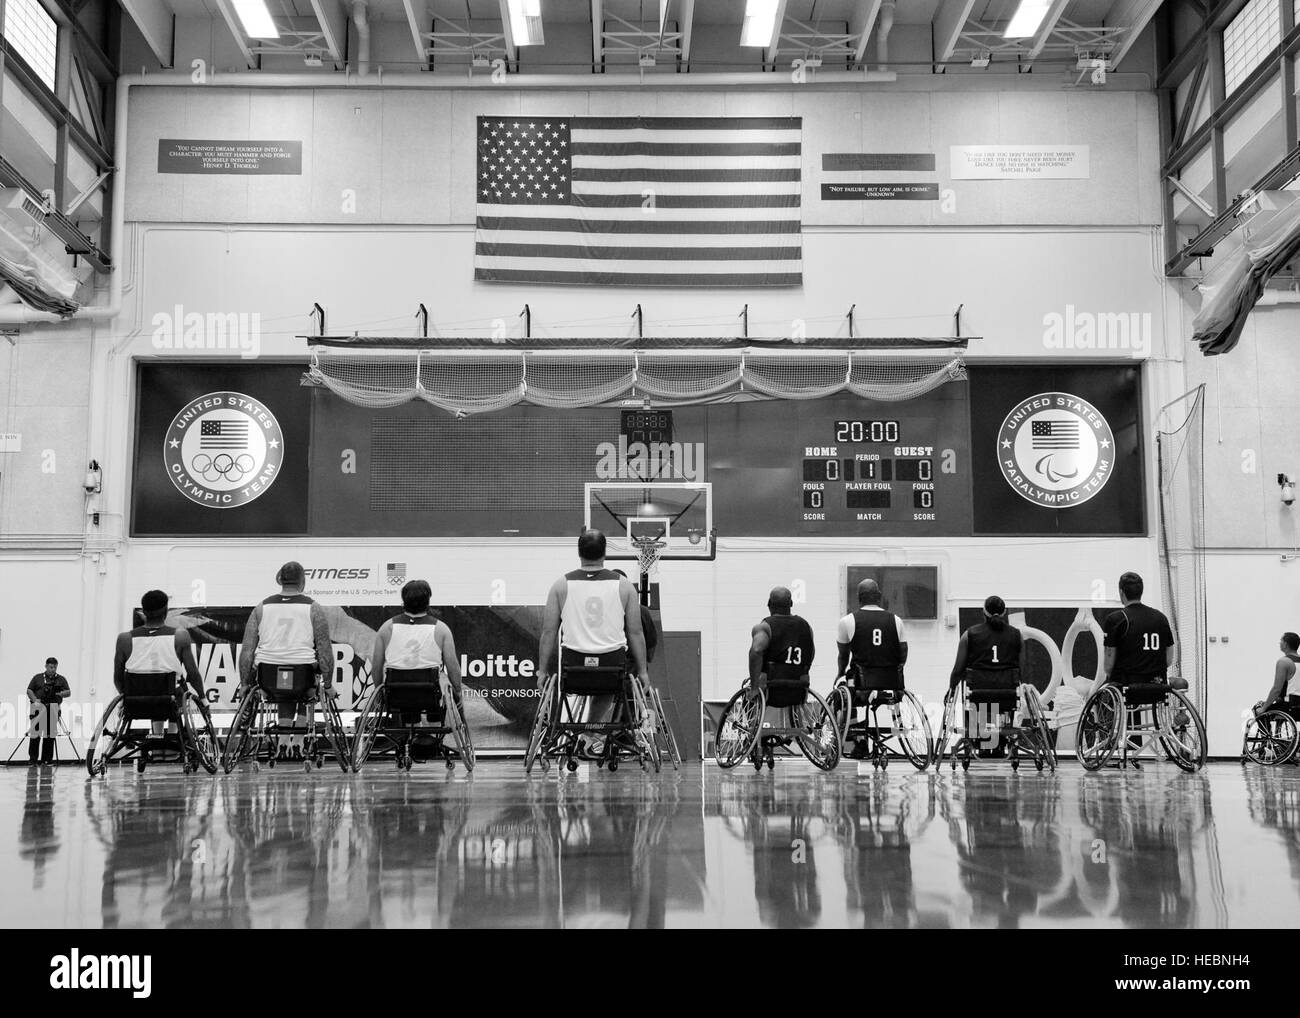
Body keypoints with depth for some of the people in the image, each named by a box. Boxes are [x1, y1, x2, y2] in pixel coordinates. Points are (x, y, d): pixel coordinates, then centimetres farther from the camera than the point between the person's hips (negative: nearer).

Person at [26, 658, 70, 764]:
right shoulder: (37, 677, 12)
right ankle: (32, 757, -3)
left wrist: (59, 693, -11)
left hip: (53, 709, 1)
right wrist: (34, 699, -9)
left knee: (50, 734, 0)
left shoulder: (61, 679, 14)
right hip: (39, 707, -1)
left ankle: (47, 759, 5)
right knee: (35, 733, -7)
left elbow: (68, 692, 10)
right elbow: (29, 690, 8)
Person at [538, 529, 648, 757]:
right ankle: (595, 734, 21)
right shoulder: (624, 585, -2)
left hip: (573, 665, -1)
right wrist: (643, 671, 11)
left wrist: (542, 670, 9)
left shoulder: (561, 585, -2)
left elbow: (548, 632, -1)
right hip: (613, 666, 1)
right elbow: (635, 633, 2)